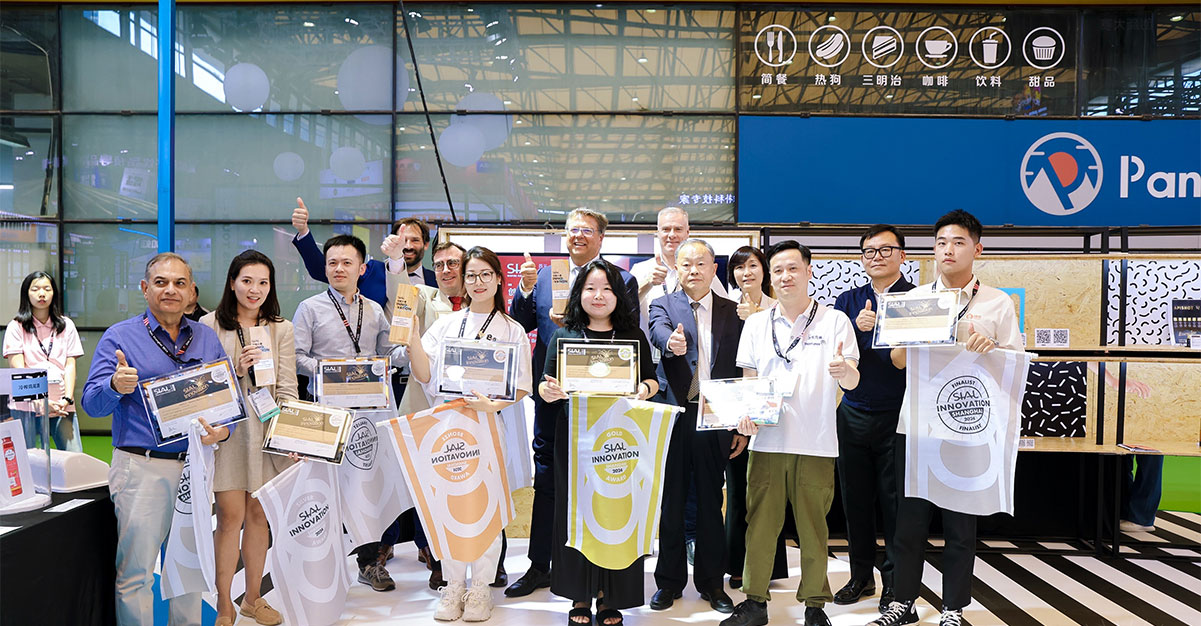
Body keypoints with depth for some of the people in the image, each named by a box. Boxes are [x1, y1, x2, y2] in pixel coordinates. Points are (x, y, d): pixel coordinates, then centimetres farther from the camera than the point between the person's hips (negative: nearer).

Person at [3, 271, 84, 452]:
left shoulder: (66, 325, 13)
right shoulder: (16, 327, 5)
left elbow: (70, 365, 7)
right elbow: (18, 368, -4)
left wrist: (67, 398, -8)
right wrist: (40, 401, -16)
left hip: (61, 405, 2)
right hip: (26, 405, -2)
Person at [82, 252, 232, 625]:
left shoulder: (207, 339, 11)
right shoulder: (120, 337, 0)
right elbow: (92, 405, -5)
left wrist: (224, 430, -8)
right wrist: (116, 386, -27)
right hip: (142, 466, -3)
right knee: (135, 573, 0)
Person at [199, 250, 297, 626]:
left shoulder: (281, 329, 7)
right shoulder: (211, 325, 2)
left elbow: (287, 389, 3)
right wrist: (235, 370, -13)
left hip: (267, 429, 2)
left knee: (258, 514, 9)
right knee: (231, 515, -3)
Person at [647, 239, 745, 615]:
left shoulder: (732, 312, 8)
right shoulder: (663, 306, 4)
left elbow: (741, 371, 7)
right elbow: (659, 331, -20)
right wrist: (671, 342, -44)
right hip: (673, 417, -1)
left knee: (711, 502, 10)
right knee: (671, 501, 8)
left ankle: (712, 582, 23)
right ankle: (669, 581, 22)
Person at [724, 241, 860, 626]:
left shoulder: (835, 321, 3)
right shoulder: (756, 324, 11)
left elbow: (852, 382, -3)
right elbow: (748, 380, 13)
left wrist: (844, 371, -27)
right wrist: (745, 414, -7)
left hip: (816, 444, -2)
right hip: (766, 440, 2)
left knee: (813, 528, 4)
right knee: (760, 525, 5)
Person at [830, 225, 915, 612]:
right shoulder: (848, 301, 11)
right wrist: (857, 328, -16)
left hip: (897, 416, -3)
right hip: (853, 415, 4)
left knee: (895, 501, 4)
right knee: (856, 500, 10)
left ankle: (895, 581, 19)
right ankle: (861, 576, 25)